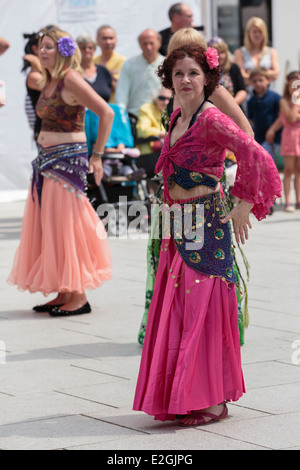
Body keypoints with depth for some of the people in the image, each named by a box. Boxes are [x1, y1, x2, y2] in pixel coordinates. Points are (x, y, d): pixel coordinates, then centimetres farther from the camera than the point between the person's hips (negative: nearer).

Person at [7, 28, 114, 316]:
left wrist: (97, 155, -16)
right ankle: (64, 294, 15)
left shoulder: (70, 79, -13)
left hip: (68, 159, -9)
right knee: (46, 226, 9)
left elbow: (106, 113, -17)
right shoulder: (48, 82, 13)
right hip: (46, 160, 9)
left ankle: (79, 296, -3)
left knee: (65, 225, -8)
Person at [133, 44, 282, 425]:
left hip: (207, 225, -8)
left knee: (203, 307, -6)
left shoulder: (210, 119, -13)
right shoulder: (176, 119, 13)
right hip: (178, 228, 8)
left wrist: (244, 203, -18)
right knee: (174, 307, 8)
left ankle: (214, 400, 1)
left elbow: (253, 155, -24)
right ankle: (180, 398, 16)